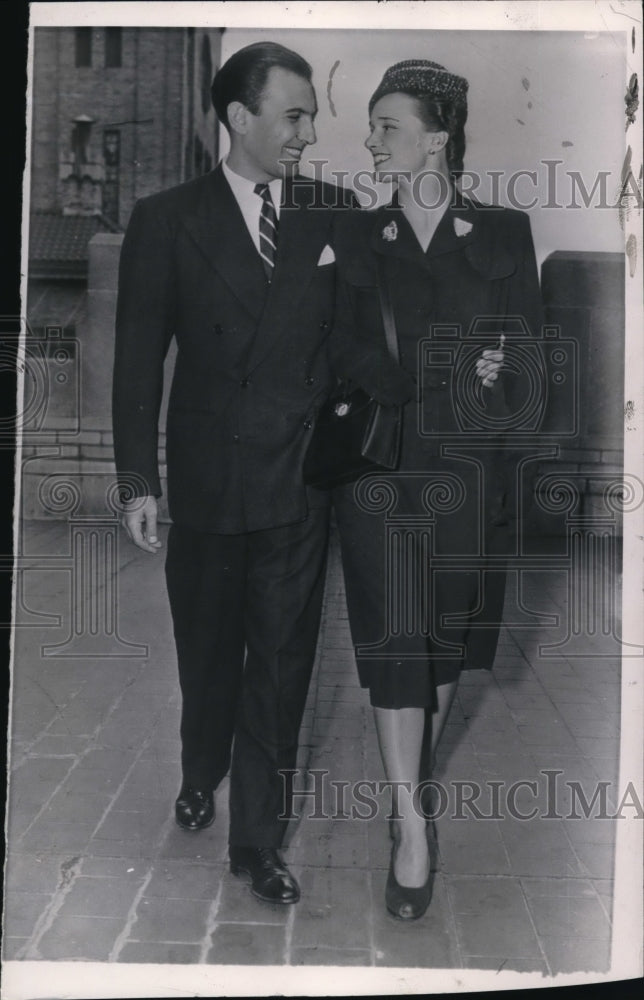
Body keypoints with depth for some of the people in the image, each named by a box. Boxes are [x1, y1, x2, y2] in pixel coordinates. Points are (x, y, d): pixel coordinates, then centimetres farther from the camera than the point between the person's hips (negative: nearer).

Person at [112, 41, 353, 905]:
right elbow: (138, 362, -2)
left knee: (281, 659, 5)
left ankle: (257, 836, 20)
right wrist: (138, 482, -4)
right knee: (207, 650, 17)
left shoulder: (335, 214, 2)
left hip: (301, 478, 1)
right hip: (206, 476, 0)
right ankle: (201, 777, 44)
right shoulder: (166, 220, -2)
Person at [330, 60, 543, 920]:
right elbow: (348, 357, -1)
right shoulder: (355, 237, 6)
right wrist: (457, 375, -12)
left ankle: (412, 788, 32)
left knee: (446, 640, 10)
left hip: (470, 468, 1)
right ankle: (413, 825, 6)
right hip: (382, 464, 0)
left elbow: (527, 343, -3)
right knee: (395, 641, -4)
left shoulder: (503, 232, 4)